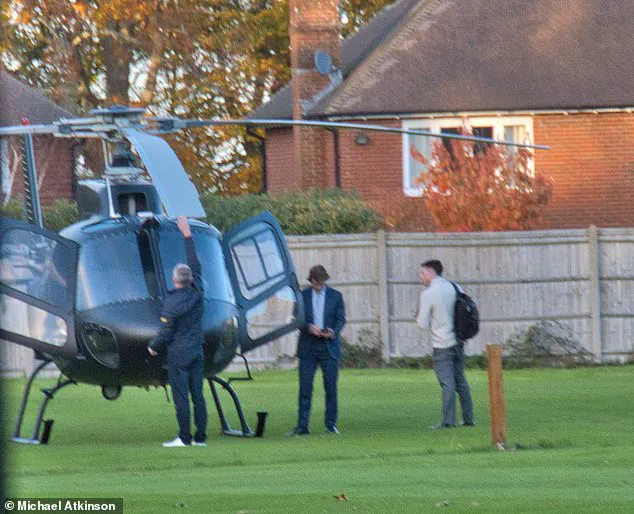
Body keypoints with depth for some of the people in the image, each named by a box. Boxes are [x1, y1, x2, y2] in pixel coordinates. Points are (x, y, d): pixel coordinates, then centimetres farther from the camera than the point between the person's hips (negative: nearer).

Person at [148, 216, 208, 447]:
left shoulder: (172, 303, -16)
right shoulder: (197, 293, -1)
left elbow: (165, 333, -13)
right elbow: (196, 265, 12)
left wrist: (153, 346, 7)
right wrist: (188, 236, 18)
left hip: (178, 353, -6)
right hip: (197, 351, 6)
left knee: (181, 396, -3)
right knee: (197, 395, 7)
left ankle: (184, 437, -4)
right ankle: (200, 437, 7)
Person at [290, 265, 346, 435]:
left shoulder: (335, 296, 7)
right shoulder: (302, 296, 7)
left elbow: (341, 319, 4)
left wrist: (333, 332, -16)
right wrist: (309, 327, -16)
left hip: (329, 346, 0)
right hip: (308, 347, 0)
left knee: (331, 386, 1)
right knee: (305, 386, -4)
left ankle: (331, 424, 9)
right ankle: (302, 425, -3)